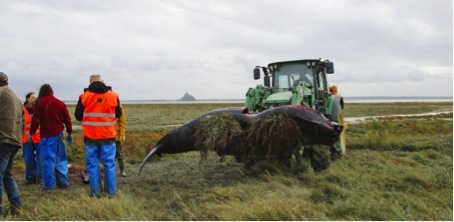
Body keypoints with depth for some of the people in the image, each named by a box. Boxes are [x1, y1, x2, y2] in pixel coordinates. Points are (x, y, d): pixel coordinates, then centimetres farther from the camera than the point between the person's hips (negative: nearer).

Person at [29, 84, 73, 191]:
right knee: (61, 158, 11)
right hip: (59, 134, 4)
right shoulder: (60, 103, 9)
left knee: (48, 159, -2)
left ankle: (49, 184, -1)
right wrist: (69, 133, 16)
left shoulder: (40, 103, -4)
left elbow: (36, 120, -9)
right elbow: (67, 119, 9)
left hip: (47, 135, -4)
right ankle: (63, 181, 13)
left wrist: (31, 133, -1)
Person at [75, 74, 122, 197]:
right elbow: (118, 114, 11)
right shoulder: (113, 96, 0)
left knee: (92, 164, 6)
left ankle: (95, 192, 7)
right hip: (108, 136, 0)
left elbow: (78, 116, 5)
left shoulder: (84, 97, -2)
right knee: (109, 164, 5)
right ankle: (111, 192, 6)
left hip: (90, 136, 0)